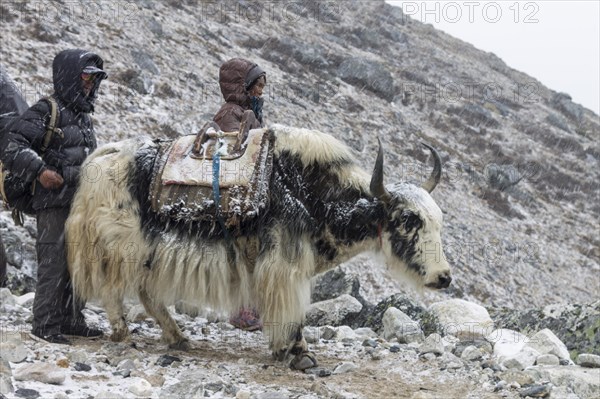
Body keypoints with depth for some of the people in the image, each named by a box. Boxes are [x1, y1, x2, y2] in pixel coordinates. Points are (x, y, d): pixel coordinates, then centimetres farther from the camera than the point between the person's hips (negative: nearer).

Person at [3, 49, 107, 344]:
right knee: (54, 263, -8)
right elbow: (14, 148, -14)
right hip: (54, 202, -8)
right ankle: (45, 325, -3)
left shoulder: (84, 116, 17)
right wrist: (40, 171, -22)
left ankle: (71, 320, 22)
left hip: (81, 203, 8)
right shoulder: (45, 112, -9)